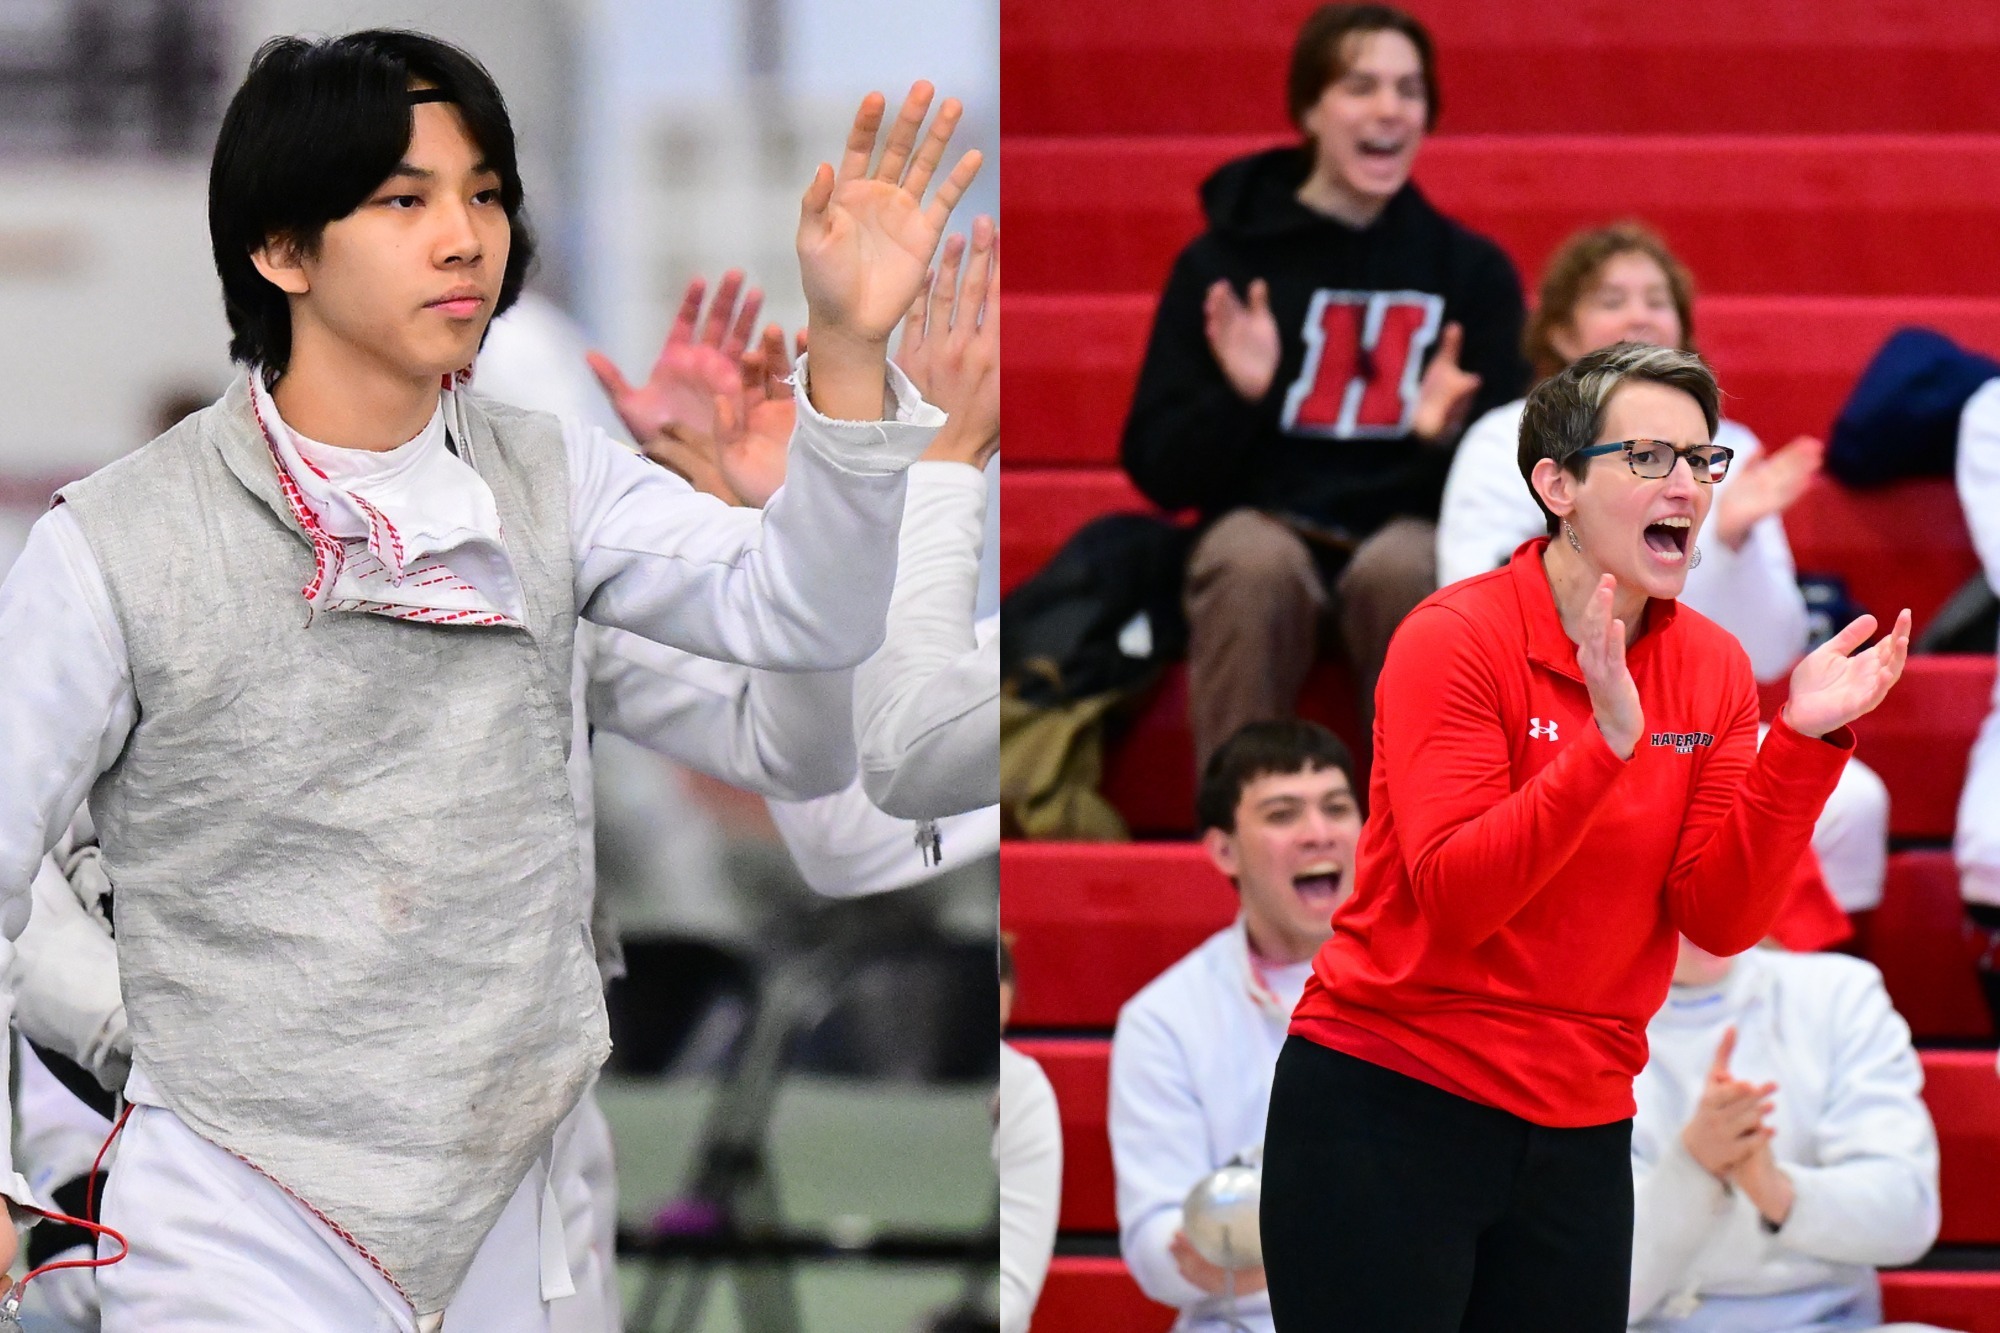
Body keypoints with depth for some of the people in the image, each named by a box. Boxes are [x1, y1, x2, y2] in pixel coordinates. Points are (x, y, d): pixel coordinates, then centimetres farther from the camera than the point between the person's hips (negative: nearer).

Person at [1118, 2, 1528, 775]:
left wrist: (1448, 432, -14)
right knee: (1253, 563, -36)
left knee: (1401, 567, -35)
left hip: (1413, 530, 1)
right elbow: (1160, 473, 4)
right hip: (1267, 519, 0)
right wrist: (1237, 397, -15)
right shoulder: (1225, 262, 6)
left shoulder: (1472, 270, 9)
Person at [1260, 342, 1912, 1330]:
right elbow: (1452, 899, -20)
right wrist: (1607, 742, -29)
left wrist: (1804, 742, -15)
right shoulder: (1458, 637, -10)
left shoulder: (1712, 666, 4)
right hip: (1389, 1106, -5)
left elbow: (1720, 920, -4)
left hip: (1580, 1128, 5)